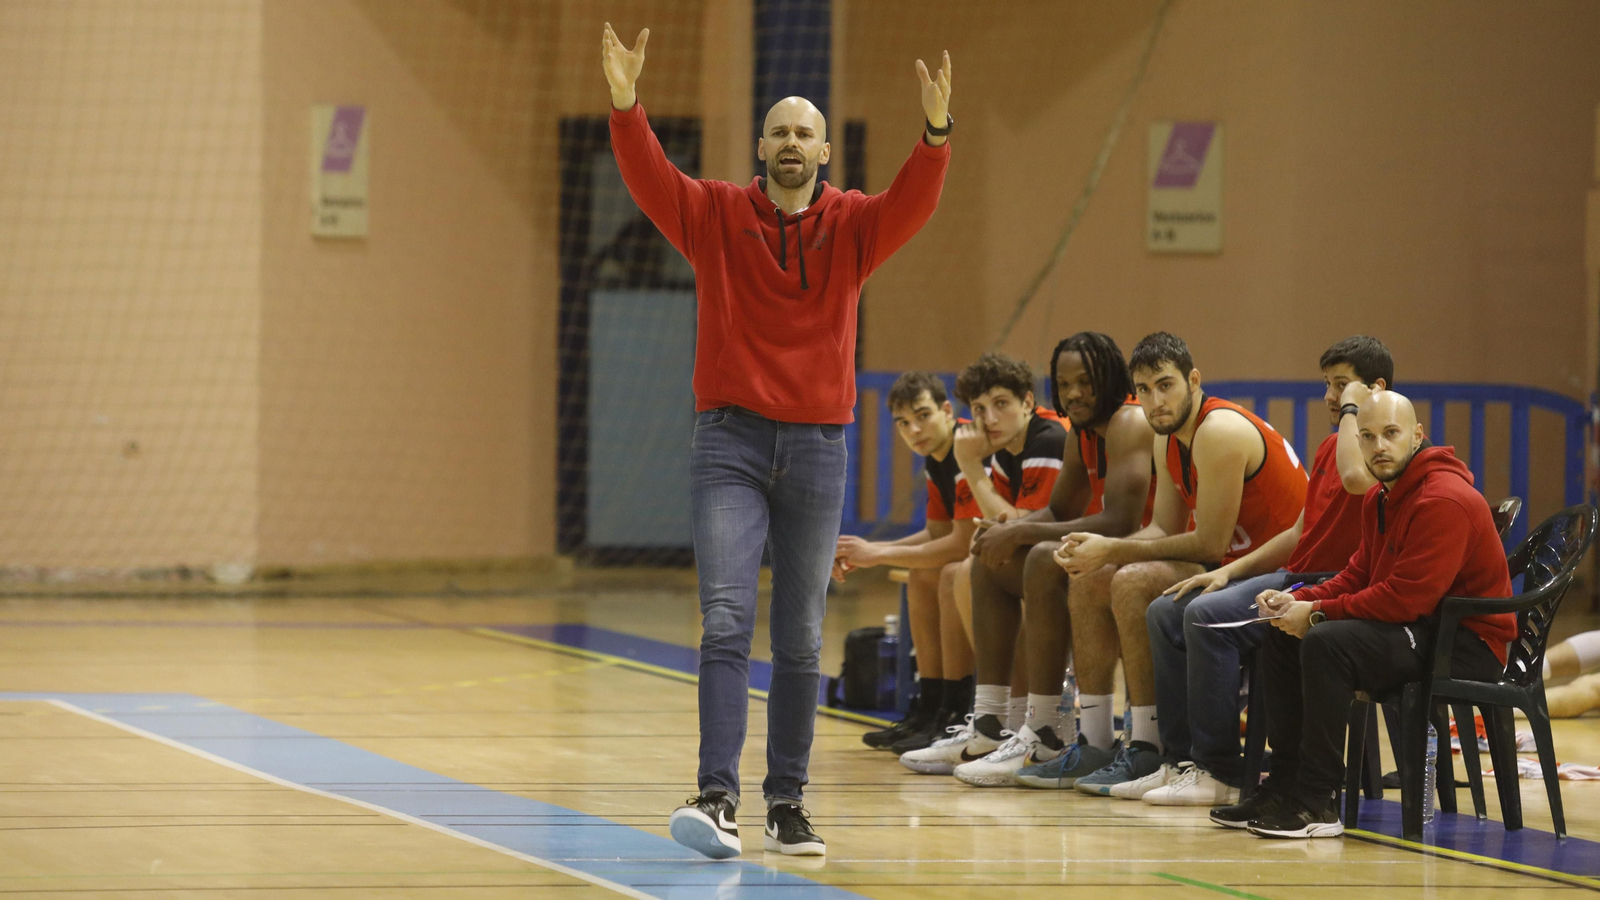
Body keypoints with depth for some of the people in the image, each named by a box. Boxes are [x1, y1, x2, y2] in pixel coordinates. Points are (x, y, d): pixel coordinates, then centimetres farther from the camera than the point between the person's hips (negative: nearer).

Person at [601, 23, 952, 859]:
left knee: (801, 640, 6)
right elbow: (649, 179, -11)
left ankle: (787, 803, 12)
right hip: (730, 443, -1)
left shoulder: (852, 224, 5)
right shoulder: (716, 215, 4)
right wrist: (625, 105, -29)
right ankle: (717, 796, -18)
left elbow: (911, 203, -13)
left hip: (817, 445, 2)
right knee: (726, 622, -12)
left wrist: (935, 134, -32)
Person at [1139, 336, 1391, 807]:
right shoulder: (1330, 447, 23)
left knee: (1207, 615, -26)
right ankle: (1187, 757, -2)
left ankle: (1222, 772, -20)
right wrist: (1229, 571, 12)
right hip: (1296, 575, 10)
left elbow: (1356, 478, -32)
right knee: (1166, 613, 2)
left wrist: (1352, 410, -16)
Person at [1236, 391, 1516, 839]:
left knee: (1326, 643, -29)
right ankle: (1284, 785, 7)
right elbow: (1359, 574, 15)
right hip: (1417, 629, 11)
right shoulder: (1381, 498, 14)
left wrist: (1319, 614, -19)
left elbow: (1406, 597, -26)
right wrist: (1299, 601, -4)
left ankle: (1317, 803, -25)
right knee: (1281, 635, 9)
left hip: (1469, 643, -11)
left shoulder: (1444, 500, -20)